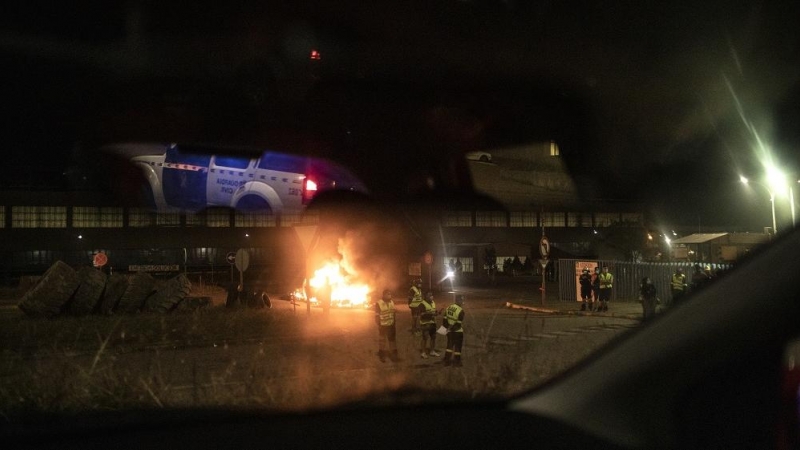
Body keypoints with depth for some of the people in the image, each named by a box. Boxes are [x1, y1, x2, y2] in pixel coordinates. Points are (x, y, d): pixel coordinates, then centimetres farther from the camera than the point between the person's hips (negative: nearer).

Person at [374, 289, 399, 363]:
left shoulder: (392, 302, 3)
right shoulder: (378, 303, -14)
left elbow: (393, 314, 10)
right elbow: (377, 316, -12)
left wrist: (394, 323, 9)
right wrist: (379, 325, -15)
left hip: (391, 325, 5)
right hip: (383, 326, -5)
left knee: (392, 340, 12)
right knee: (382, 341, 10)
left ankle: (393, 356, 23)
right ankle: (382, 356, 24)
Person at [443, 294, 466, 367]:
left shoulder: (448, 308, 1)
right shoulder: (460, 310, -21)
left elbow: (444, 319, 5)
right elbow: (458, 324, -22)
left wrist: (447, 327, 13)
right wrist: (452, 328, -10)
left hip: (450, 331, 7)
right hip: (458, 331, -7)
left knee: (449, 345, 20)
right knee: (458, 347, 8)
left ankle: (447, 361, 24)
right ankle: (457, 362, 15)